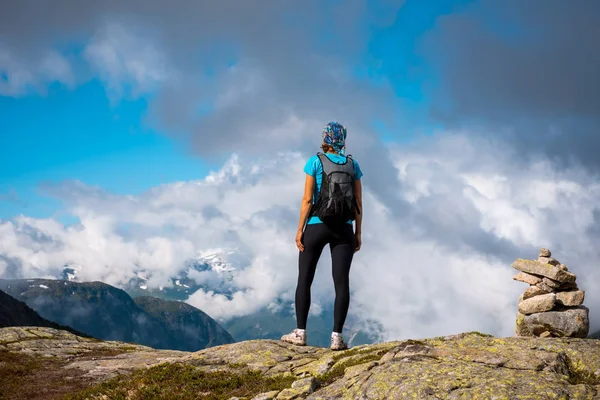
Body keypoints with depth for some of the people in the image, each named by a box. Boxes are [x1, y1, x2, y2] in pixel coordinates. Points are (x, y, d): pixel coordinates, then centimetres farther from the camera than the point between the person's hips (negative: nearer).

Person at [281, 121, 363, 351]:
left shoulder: (315, 162, -4)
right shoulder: (353, 165, 6)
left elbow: (307, 199, -8)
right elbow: (358, 203, 5)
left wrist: (300, 229, -3)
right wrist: (358, 233, 10)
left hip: (316, 227, -2)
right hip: (344, 229, 2)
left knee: (304, 280, 8)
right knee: (341, 282, 1)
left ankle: (300, 333, 9)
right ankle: (337, 337, -1)